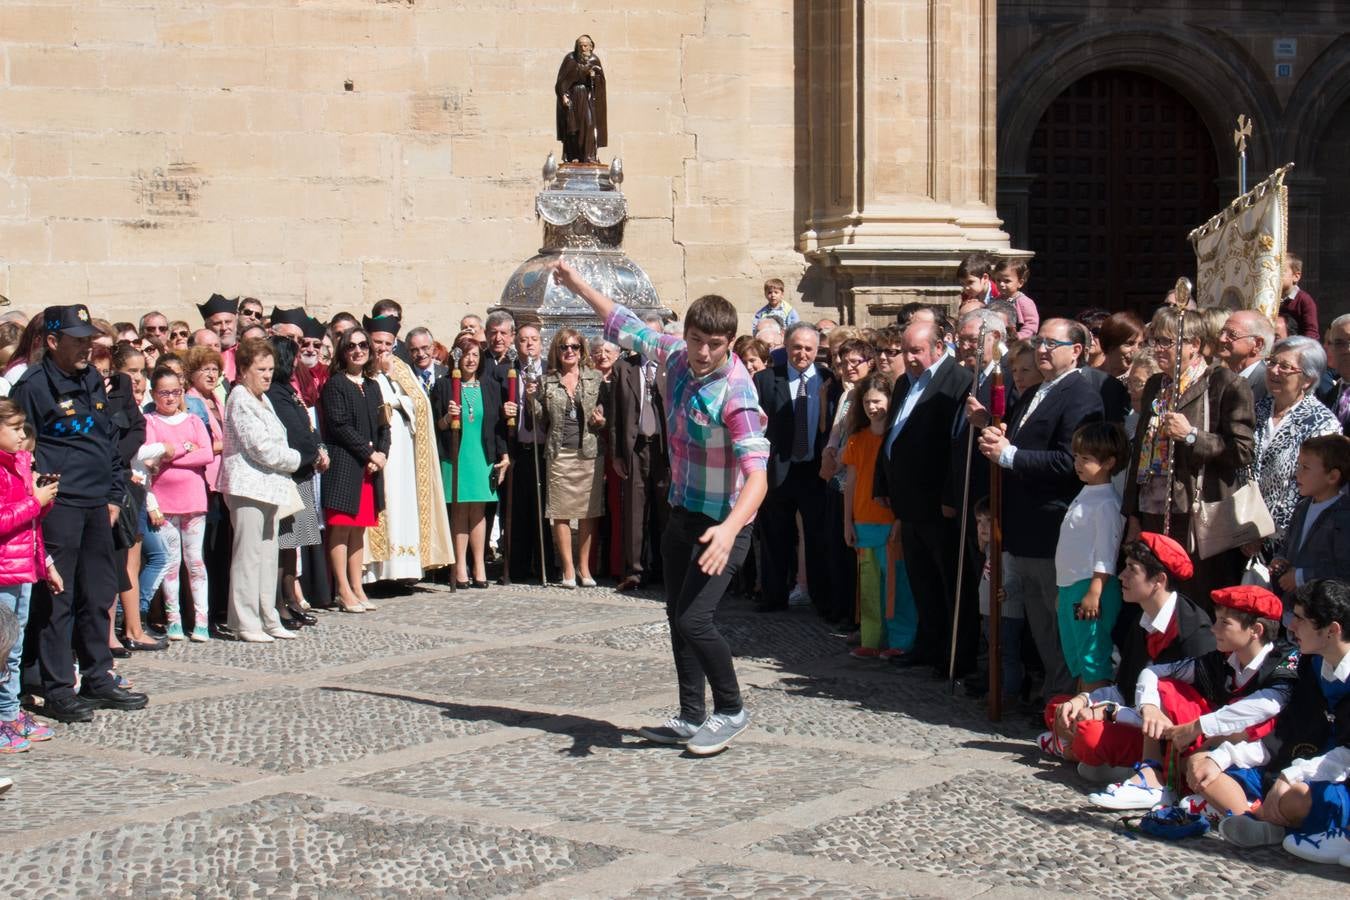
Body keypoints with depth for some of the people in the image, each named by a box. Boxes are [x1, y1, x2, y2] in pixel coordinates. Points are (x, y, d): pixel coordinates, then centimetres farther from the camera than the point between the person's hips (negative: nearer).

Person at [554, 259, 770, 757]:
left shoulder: (735, 394, -27)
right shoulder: (677, 356, -6)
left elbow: (757, 473, -36)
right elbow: (626, 326, 12)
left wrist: (729, 529, -51)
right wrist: (577, 285, 17)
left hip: (722, 523, -8)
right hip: (681, 512, 8)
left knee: (694, 620, -16)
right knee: (677, 616, 15)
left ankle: (731, 710, 6)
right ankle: (692, 717, 28)